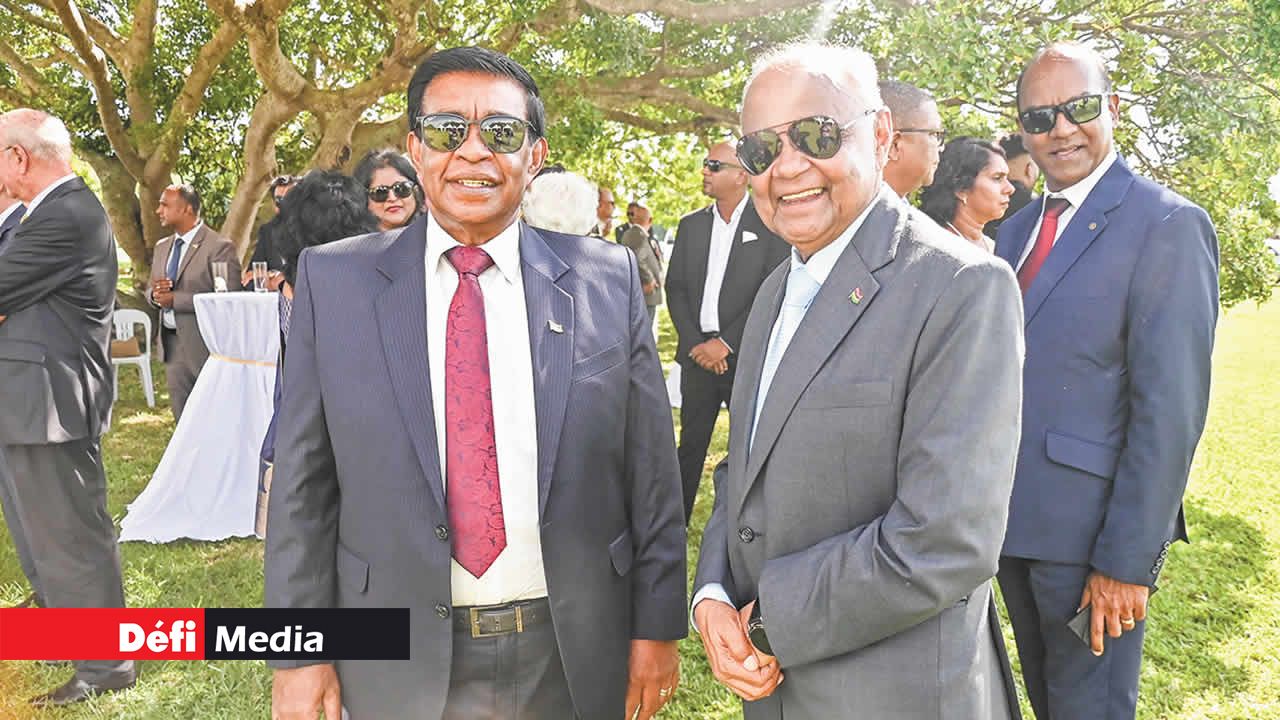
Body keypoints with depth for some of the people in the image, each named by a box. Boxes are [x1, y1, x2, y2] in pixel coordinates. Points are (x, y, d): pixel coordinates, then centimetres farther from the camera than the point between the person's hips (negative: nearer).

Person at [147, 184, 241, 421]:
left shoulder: (220, 247, -12)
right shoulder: (162, 247, 14)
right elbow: (150, 290, 21)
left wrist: (175, 299, -19)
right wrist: (155, 293, -4)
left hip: (205, 346, -7)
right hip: (171, 345, 7)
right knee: (183, 421, 14)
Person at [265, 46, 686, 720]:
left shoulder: (607, 278, -4)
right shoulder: (333, 280, -4)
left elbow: (650, 469, -2)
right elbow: (303, 480, -1)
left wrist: (657, 627, 0)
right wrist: (296, 649, -1)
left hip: (574, 659, 1)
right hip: (400, 664, 0)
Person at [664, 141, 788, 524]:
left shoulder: (769, 224, -3)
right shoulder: (691, 224, 12)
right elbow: (675, 288, 9)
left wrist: (726, 343, -13)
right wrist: (695, 343, -4)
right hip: (698, 352, 4)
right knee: (691, 443, 9)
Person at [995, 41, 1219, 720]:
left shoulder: (1168, 225, -12)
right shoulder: (1014, 231, 10)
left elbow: (1172, 408, -18)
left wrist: (1125, 560, -19)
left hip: (1091, 531, -6)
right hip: (1012, 521, 7)